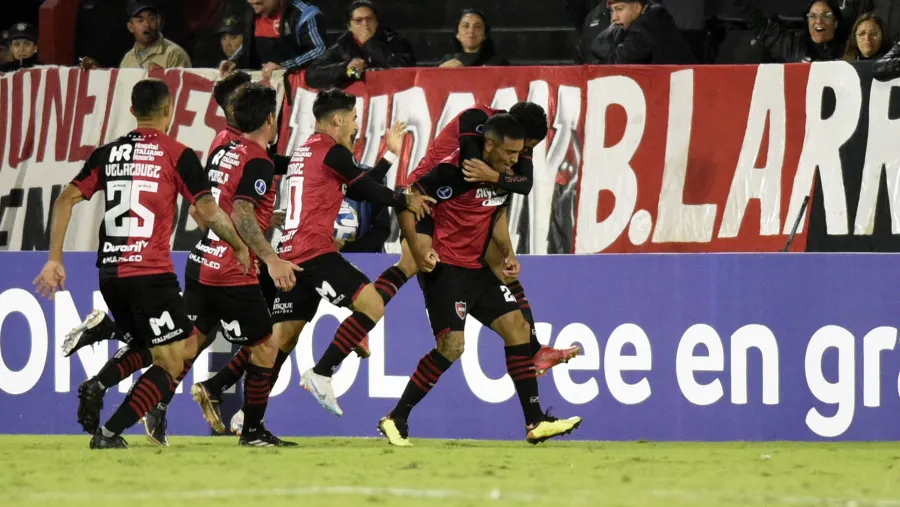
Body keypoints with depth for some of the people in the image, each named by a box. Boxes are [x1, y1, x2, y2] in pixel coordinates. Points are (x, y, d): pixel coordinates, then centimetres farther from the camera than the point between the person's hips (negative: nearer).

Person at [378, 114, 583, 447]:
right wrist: (417, 249, -26)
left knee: (517, 327, 2)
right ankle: (395, 420, -7)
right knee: (452, 346, -17)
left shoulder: (504, 175, 5)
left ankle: (535, 422, 6)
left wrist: (508, 254, 7)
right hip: (444, 268, -8)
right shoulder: (453, 171, -19)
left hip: (476, 269, 8)